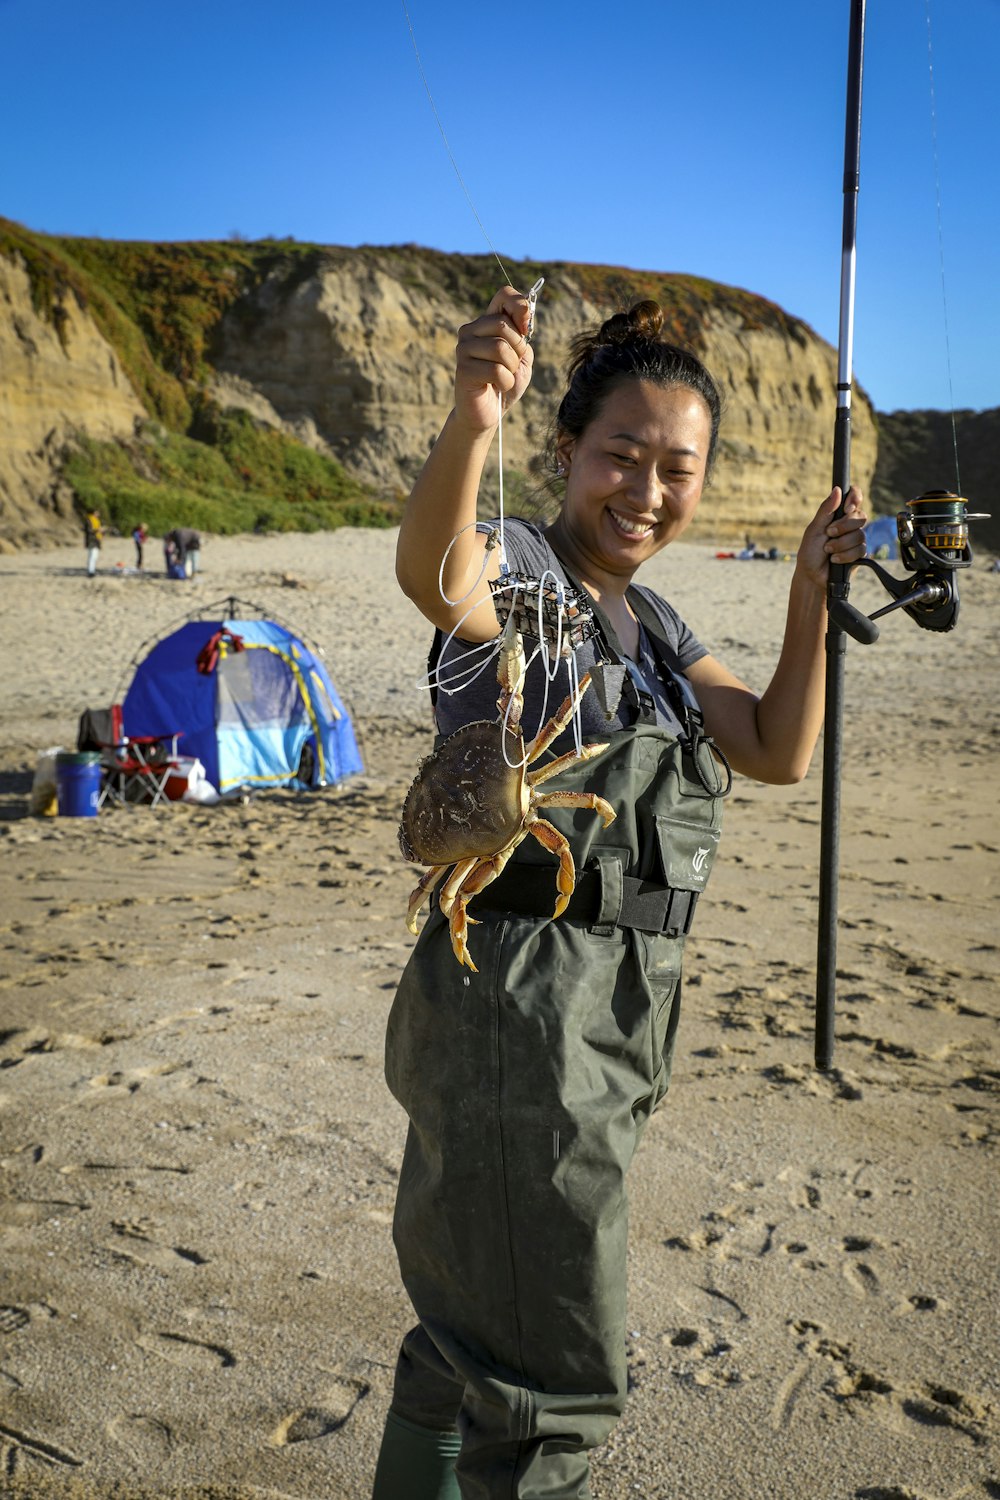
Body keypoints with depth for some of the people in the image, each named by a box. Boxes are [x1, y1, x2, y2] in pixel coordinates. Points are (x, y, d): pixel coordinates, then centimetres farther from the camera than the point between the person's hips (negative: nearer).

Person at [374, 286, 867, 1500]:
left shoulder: (655, 626, 15)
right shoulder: (517, 567, -10)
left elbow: (779, 753, 10)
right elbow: (433, 573, -34)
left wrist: (810, 591, 2)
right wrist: (473, 415, -53)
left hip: (616, 1012, 8)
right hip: (513, 1002, -8)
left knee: (473, 1323, 23)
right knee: (557, 1380, 1)